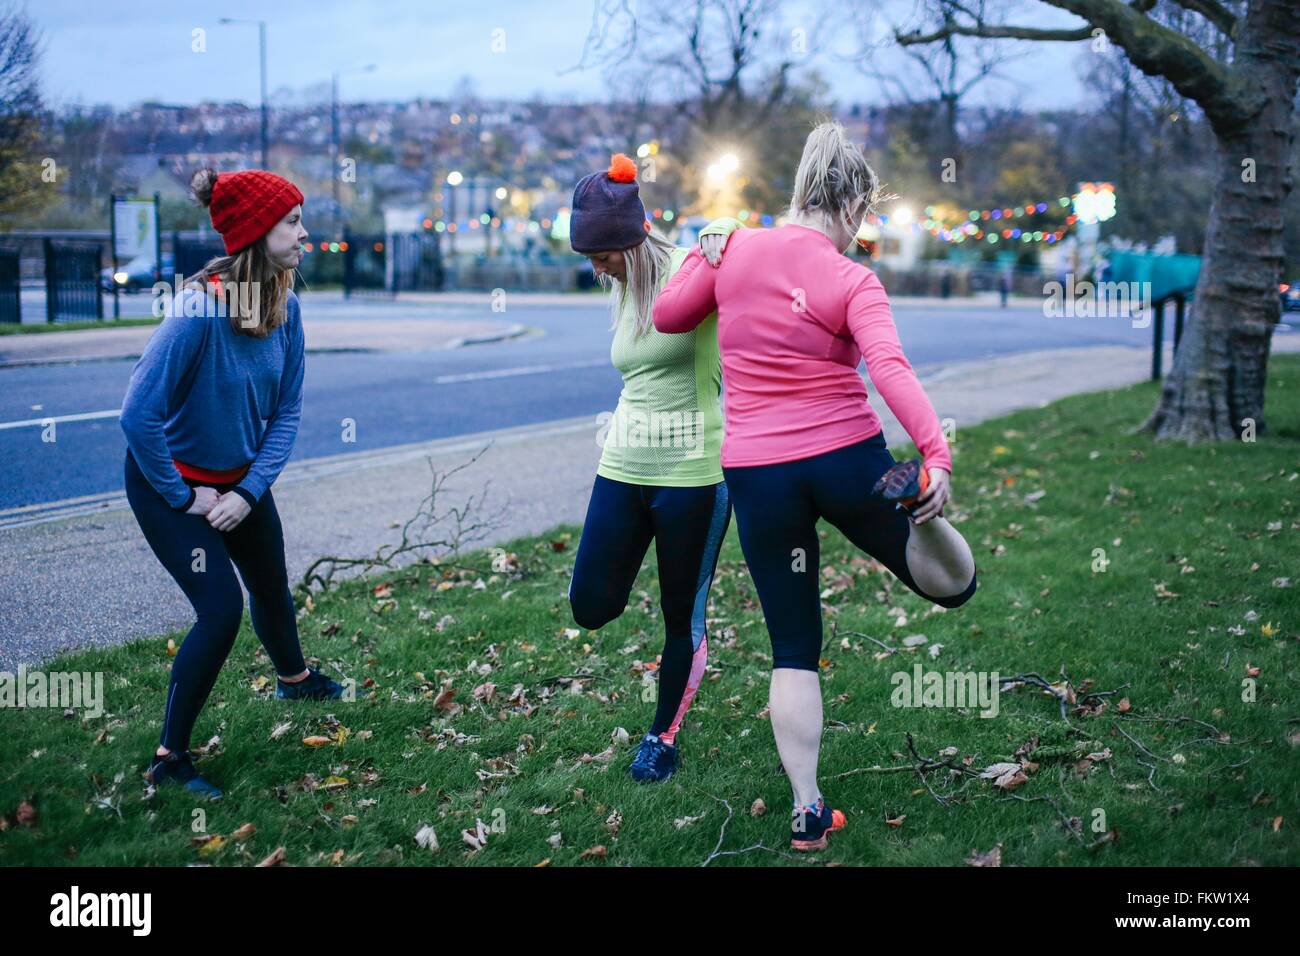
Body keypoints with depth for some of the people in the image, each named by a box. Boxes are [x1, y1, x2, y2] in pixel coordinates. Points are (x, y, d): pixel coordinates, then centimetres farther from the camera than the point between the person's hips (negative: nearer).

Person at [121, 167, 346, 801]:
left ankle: (294, 677, 55)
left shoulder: (285, 308, -11)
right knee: (221, 608, -14)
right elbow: (138, 415, -33)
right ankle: (169, 759, 1)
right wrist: (183, 497, -21)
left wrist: (250, 491, -14)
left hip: (242, 478, 7)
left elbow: (285, 411, -4)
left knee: (271, 586, 24)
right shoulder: (199, 309, -33)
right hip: (171, 483, -7)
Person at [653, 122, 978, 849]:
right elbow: (890, 368, -22)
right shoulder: (854, 281, -7)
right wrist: (936, 453, -30)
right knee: (953, 584, 14)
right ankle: (923, 507, -21)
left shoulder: (736, 251, 1)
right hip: (847, 459, -2)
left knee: (794, 648, 13)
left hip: (757, 474, 3)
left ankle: (808, 812, 9)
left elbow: (667, 315, 14)